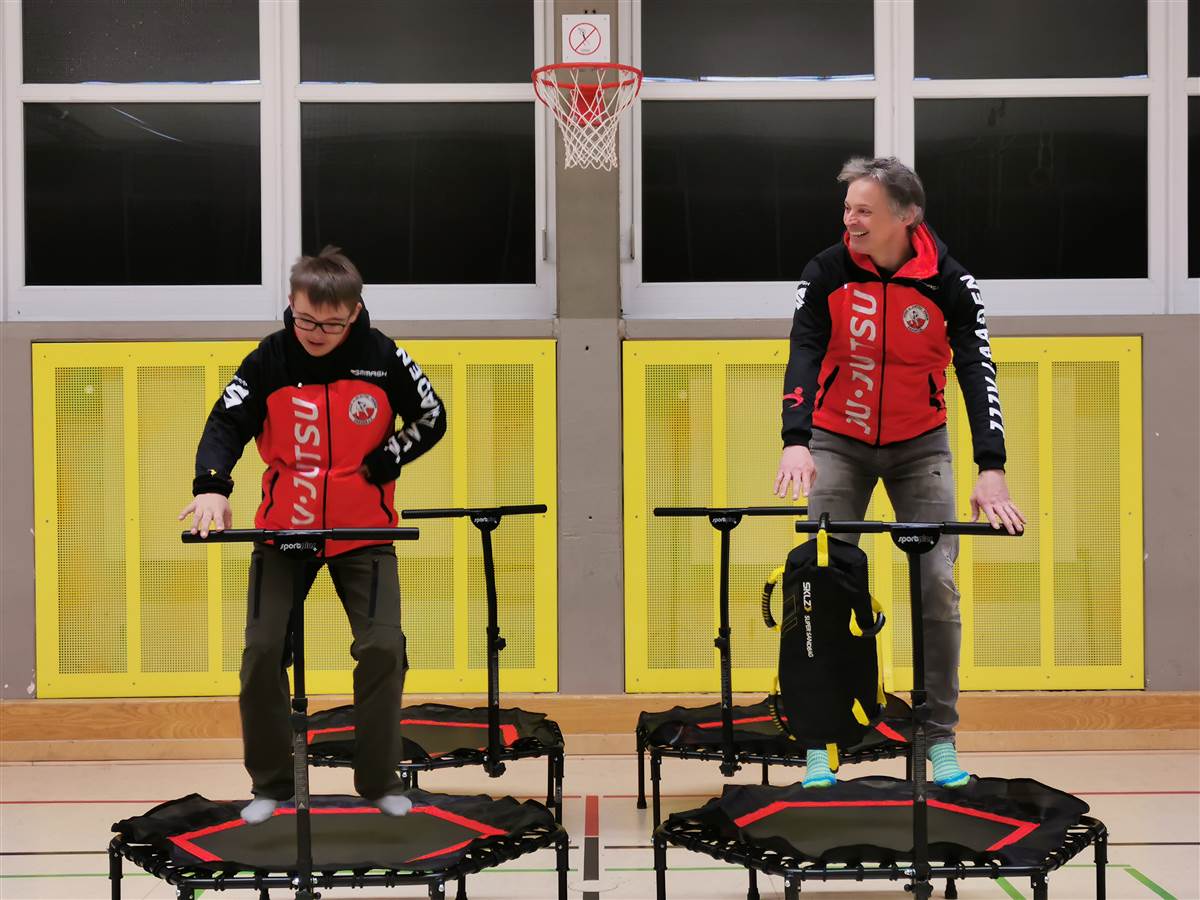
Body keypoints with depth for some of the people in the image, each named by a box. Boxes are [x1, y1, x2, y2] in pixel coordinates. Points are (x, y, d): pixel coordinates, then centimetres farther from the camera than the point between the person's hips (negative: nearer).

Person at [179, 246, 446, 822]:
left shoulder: (382, 358, -9)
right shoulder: (269, 360, -10)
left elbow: (432, 420, 1)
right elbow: (226, 423, -15)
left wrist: (378, 466, -12)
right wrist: (211, 487, -34)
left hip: (364, 530, 0)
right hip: (284, 530, 1)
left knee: (382, 649, -9)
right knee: (262, 651, -5)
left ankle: (379, 780, 9)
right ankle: (271, 783, 12)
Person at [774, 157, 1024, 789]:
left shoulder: (949, 281, -16)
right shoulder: (827, 273, -15)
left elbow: (976, 371, -21)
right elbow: (803, 357, -22)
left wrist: (991, 470, -32)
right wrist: (796, 441, -38)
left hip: (920, 445, 0)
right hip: (839, 443, 0)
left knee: (937, 583, -7)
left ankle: (941, 738, 7)